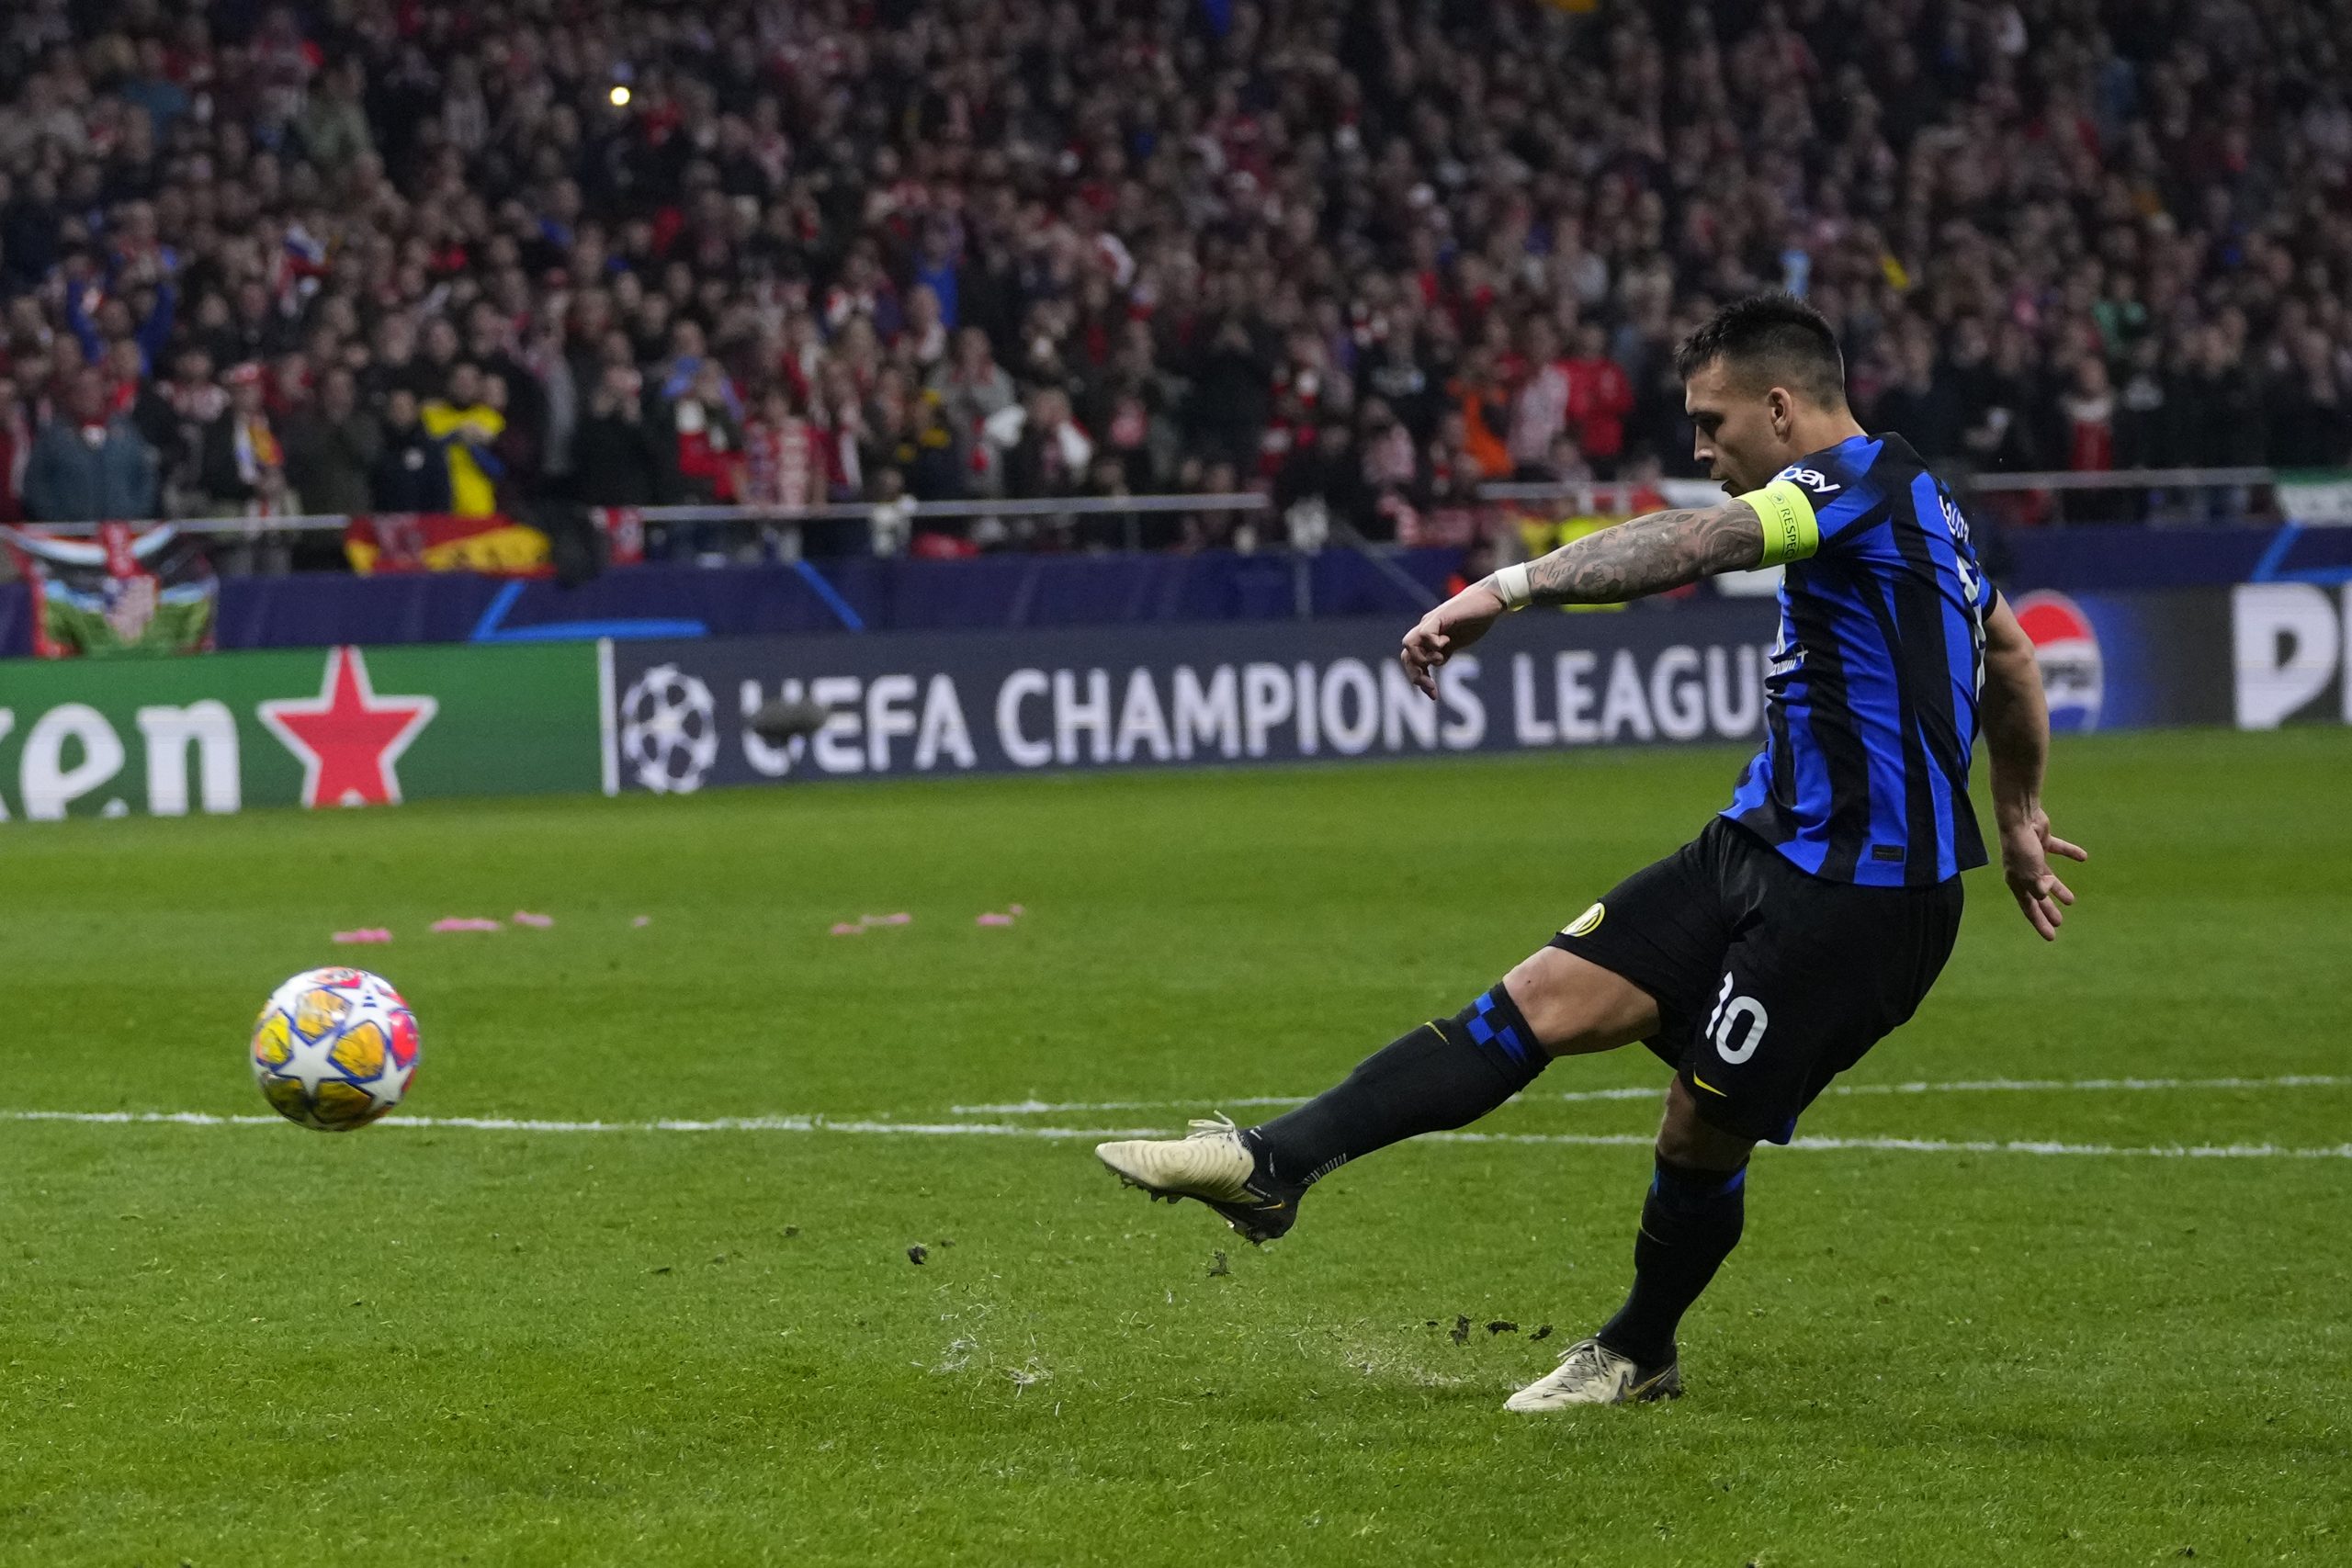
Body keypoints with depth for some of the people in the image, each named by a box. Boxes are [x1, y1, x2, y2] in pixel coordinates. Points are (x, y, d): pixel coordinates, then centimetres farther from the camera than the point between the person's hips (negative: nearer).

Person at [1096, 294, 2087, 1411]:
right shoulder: (1911, 502, 18)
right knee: (1545, 999, -2)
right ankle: (1274, 1164, -8)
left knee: (1703, 1134, -3)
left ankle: (1640, 1349, 22)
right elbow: (2011, 657, 34)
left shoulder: (1861, 478, -13)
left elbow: (1695, 543, -32)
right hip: (1764, 848, 9)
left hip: (1853, 891, -9)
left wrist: (1511, 588, -42)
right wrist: (2017, 820, 45)